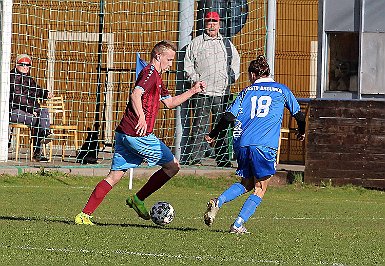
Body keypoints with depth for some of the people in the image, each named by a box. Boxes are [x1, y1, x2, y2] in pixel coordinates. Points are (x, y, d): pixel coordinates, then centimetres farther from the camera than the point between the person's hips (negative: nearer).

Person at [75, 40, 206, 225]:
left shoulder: (156, 77, 25)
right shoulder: (150, 73, -8)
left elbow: (170, 102, 34)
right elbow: (135, 94, -23)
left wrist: (193, 90, 31)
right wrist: (141, 118, -34)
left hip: (124, 133, 10)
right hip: (138, 134, -10)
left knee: (115, 176, 7)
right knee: (172, 166, 4)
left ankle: (84, 215, 0)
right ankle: (138, 199, 8)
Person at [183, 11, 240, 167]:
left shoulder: (227, 44, 15)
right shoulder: (196, 43, 5)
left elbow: (236, 61, 26)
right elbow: (188, 63, 5)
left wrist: (232, 78, 13)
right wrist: (195, 79, -6)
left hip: (222, 91, 3)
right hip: (202, 91, -3)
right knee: (200, 126, -8)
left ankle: (222, 159, 9)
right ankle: (193, 158, -6)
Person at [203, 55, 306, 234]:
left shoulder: (247, 91, 14)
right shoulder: (282, 90, 12)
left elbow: (229, 117, 6)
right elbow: (299, 115, 17)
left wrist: (212, 135, 17)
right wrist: (301, 132, 37)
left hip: (243, 144, 3)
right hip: (265, 146, -3)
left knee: (246, 184, 19)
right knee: (260, 189, 8)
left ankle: (218, 202, -4)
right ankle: (238, 224, -3)